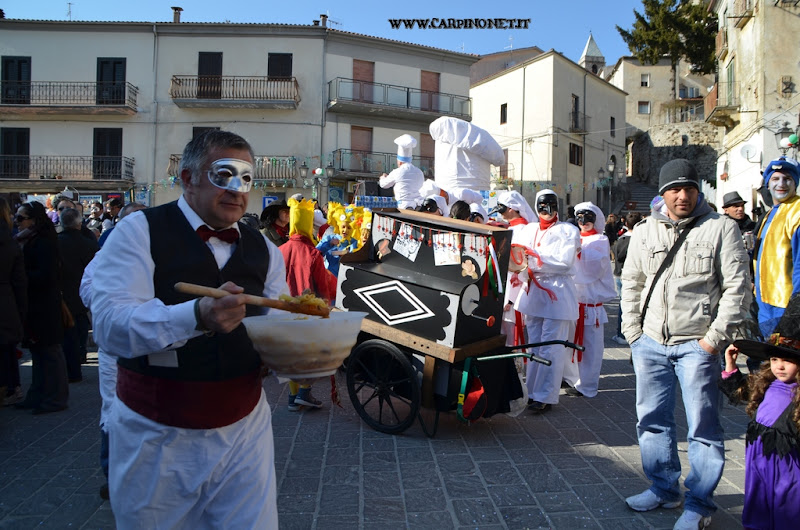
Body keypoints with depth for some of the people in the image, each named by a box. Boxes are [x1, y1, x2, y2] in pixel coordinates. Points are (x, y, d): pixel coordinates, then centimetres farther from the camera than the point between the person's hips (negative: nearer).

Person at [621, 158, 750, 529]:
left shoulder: (721, 228, -2)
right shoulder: (645, 231, 9)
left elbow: (737, 287, -5)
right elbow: (631, 283, 14)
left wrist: (716, 337, -9)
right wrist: (633, 332, 6)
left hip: (696, 345, -4)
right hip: (650, 343, 4)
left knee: (703, 426, 1)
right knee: (652, 420, 13)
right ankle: (664, 489, 30)